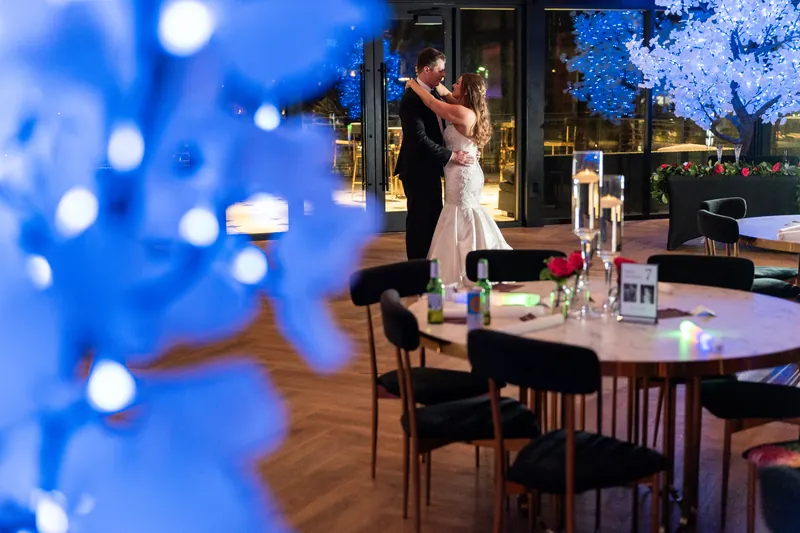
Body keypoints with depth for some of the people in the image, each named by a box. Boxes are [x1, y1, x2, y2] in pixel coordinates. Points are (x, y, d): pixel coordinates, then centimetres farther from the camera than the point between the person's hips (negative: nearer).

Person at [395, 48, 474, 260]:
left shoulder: (433, 94, 9)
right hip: (418, 170, -9)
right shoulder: (412, 99, -20)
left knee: (434, 219, 14)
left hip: (431, 168, 9)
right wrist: (451, 156, -26)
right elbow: (419, 138, -28)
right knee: (419, 221, 0)